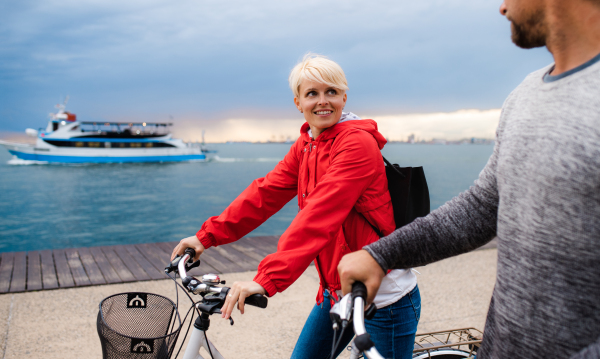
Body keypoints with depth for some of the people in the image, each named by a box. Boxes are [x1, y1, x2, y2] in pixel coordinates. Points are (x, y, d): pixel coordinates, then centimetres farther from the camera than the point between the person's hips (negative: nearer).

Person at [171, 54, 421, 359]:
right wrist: (208, 235, -4)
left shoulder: (358, 142, -21)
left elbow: (319, 216, -31)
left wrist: (268, 279, -38)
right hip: (335, 291, 7)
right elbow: (265, 193, 2)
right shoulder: (304, 147, 5)